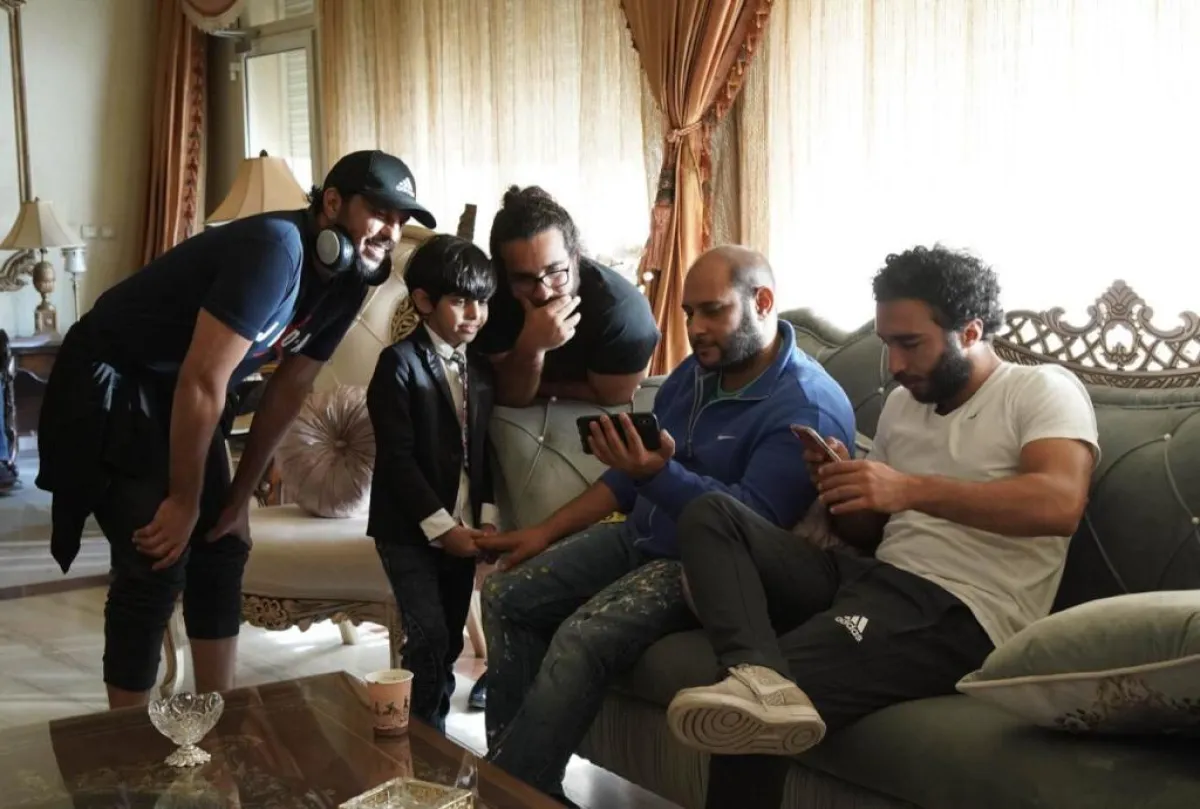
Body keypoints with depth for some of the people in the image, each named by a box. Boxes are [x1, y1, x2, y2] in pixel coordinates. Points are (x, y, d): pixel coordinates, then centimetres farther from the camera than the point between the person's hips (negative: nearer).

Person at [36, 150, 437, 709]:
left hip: (178, 398, 9)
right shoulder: (275, 247, -30)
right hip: (109, 386, -9)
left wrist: (240, 495, 6)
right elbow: (202, 382, -30)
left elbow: (288, 390, 4)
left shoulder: (346, 281, -3)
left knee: (222, 550, 9)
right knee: (157, 564, -13)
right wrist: (183, 501, -22)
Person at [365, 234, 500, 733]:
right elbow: (397, 457, -15)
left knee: (450, 643, 10)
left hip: (463, 528, 6)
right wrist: (440, 526, -17)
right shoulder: (400, 363, -10)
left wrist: (486, 517, 0)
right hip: (410, 530, -6)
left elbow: (485, 451, 13)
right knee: (428, 639, -11)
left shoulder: (481, 368, 10)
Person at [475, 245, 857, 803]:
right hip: (639, 536, 9)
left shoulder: (807, 408, -18)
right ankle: (514, 765, 1)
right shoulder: (694, 373, 8)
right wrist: (546, 531, 8)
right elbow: (631, 474, 15)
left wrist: (660, 475, -40)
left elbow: (752, 522, -28)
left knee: (581, 638, -29)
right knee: (505, 596, -1)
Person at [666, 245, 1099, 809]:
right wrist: (842, 490, 0)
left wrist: (911, 488, -25)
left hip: (961, 613, -8)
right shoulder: (901, 403, 22)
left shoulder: (1043, 390, 0)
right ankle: (758, 678, -35)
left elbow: (1061, 503, -20)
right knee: (711, 515, -16)